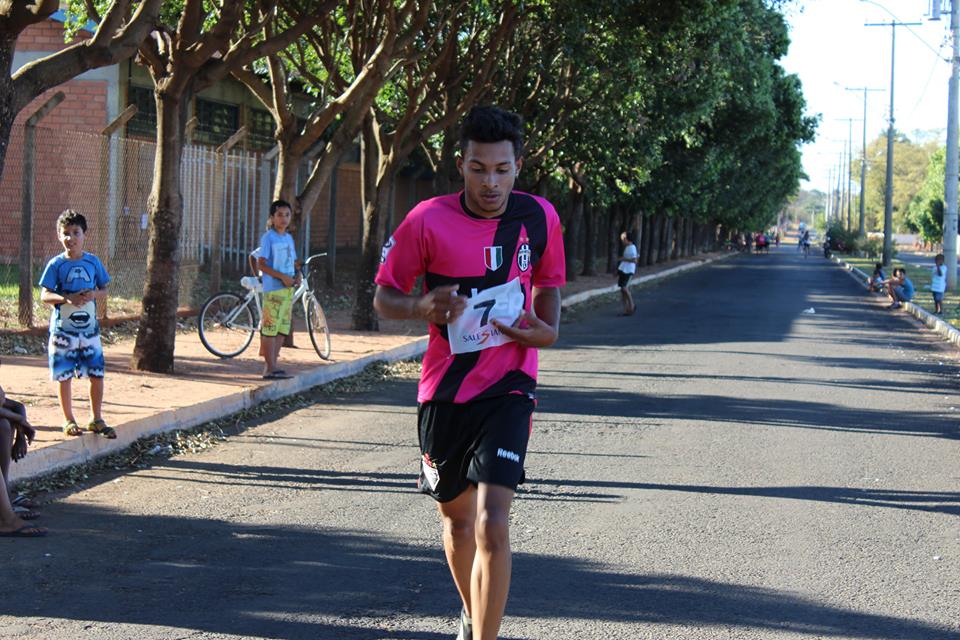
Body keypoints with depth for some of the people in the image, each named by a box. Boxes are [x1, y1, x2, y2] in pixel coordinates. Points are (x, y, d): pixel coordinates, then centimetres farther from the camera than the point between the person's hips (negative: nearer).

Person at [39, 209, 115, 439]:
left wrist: (94, 294, -14)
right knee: (64, 376, 3)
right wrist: (67, 298, -25)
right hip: (63, 328, -2)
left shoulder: (93, 262, 3)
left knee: (97, 374, 3)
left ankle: (96, 419, 17)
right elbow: (45, 295, -8)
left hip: (89, 327, 2)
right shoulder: (56, 264, -5)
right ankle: (69, 420, 16)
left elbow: (104, 291, 9)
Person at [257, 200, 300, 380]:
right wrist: (282, 277, -20)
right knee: (270, 329, -6)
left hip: (288, 289, 8)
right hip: (273, 289, -8)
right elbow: (261, 264, -13)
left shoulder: (289, 238, 15)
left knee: (282, 329, 9)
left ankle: (271, 364, 16)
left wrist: (297, 275, 1)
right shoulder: (268, 238, -7)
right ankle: (270, 368, -4)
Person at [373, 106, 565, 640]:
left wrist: (547, 330, -6)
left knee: (492, 524, -17)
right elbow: (384, 296, 0)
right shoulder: (429, 220, -8)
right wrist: (423, 306, -22)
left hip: (508, 389, -1)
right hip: (444, 389, 1)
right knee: (457, 518, 17)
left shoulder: (540, 216, -2)